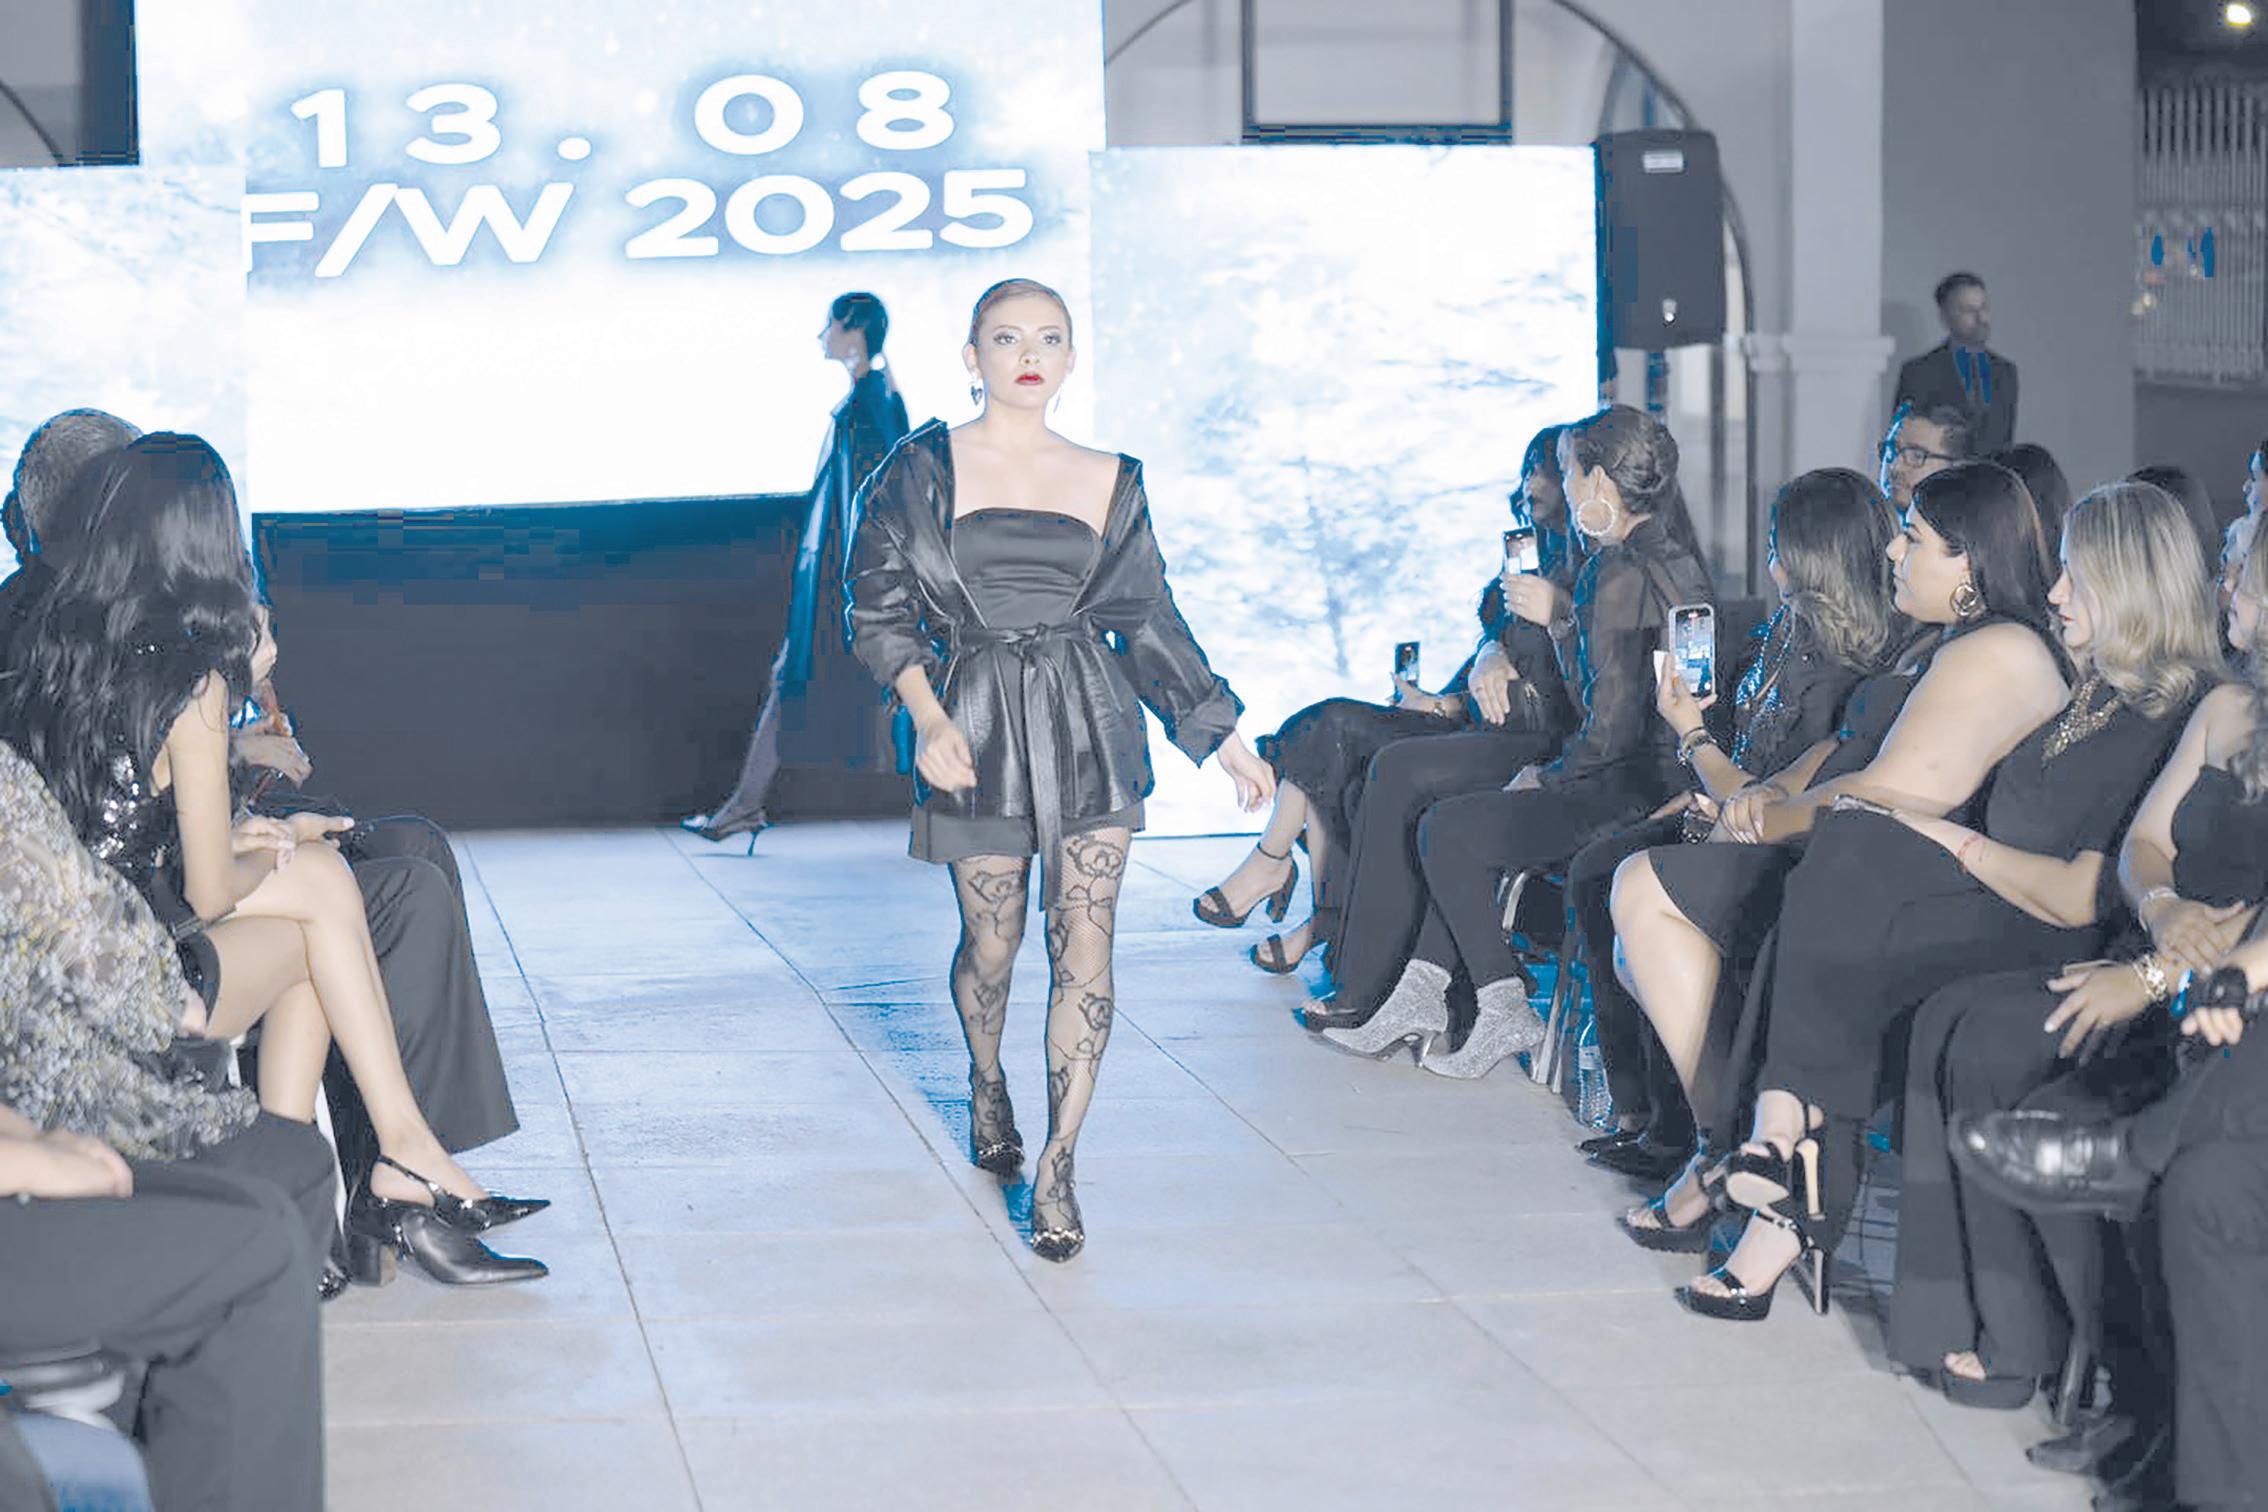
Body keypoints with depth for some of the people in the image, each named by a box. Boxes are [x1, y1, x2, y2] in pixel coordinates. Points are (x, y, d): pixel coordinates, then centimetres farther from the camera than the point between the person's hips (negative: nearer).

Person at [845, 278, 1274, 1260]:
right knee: (991, 945, 8)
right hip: (976, 727, -1)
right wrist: (928, 716, -15)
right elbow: (879, 610, -1)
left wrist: (1221, 735, 12)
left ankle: (1057, 1170, -4)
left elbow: (1149, 622, 14)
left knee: (1085, 947, -7)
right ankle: (986, 1085, 41)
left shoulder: (1108, 482, 9)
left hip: (1091, 727, 1)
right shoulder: (924, 470, 1)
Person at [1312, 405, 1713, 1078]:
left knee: (1446, 830, -4)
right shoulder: (1675, 560, 13)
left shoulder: (1622, 574, -18)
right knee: (1467, 825, 20)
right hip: (1665, 780, 10)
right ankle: (1420, 997, 17)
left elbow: (1614, 727, -20)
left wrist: (1545, 779, -5)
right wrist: (1558, 618, 11)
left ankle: (1506, 1011, 1)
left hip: (1634, 791, -10)